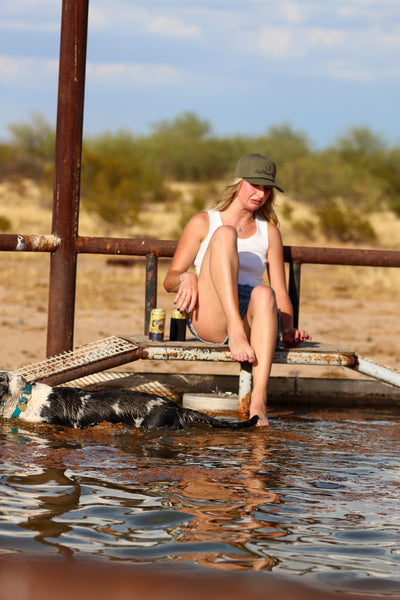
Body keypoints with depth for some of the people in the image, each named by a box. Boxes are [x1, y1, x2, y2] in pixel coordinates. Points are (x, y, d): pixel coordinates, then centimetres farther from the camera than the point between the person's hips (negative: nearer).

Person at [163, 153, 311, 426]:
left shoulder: (269, 231, 22)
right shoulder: (203, 223, 16)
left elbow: (280, 293, 18)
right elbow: (170, 280, 12)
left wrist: (288, 329, -2)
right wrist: (187, 277, -13)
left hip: (250, 319, 2)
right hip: (208, 318, -1)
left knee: (264, 294, -38)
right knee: (225, 234, -23)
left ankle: (258, 401, -52)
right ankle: (236, 335, -40)